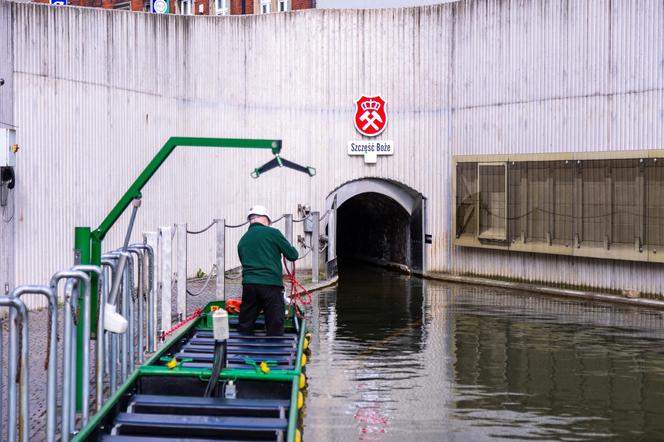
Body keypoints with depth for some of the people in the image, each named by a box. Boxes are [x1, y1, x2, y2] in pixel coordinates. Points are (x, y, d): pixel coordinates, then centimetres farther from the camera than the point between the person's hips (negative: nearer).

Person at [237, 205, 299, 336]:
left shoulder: (242, 240, 15)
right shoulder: (272, 232, -1)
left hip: (249, 285, 5)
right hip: (271, 285, -5)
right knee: (275, 329, 0)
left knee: (244, 328, 10)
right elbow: (293, 255, 1)